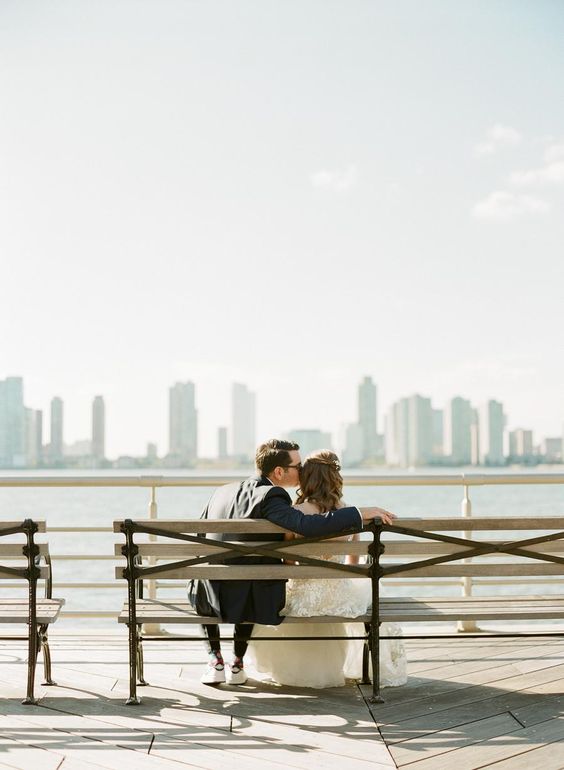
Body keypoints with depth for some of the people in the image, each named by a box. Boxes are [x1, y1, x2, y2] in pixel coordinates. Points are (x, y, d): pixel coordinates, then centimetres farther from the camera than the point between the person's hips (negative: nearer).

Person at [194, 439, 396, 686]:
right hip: (251, 604, -4)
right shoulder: (270, 496, -16)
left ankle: (215, 660, 32)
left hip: (210, 601, 4)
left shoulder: (222, 491, 4)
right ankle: (237, 663, 33)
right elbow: (306, 525, -32)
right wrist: (362, 513, -26)